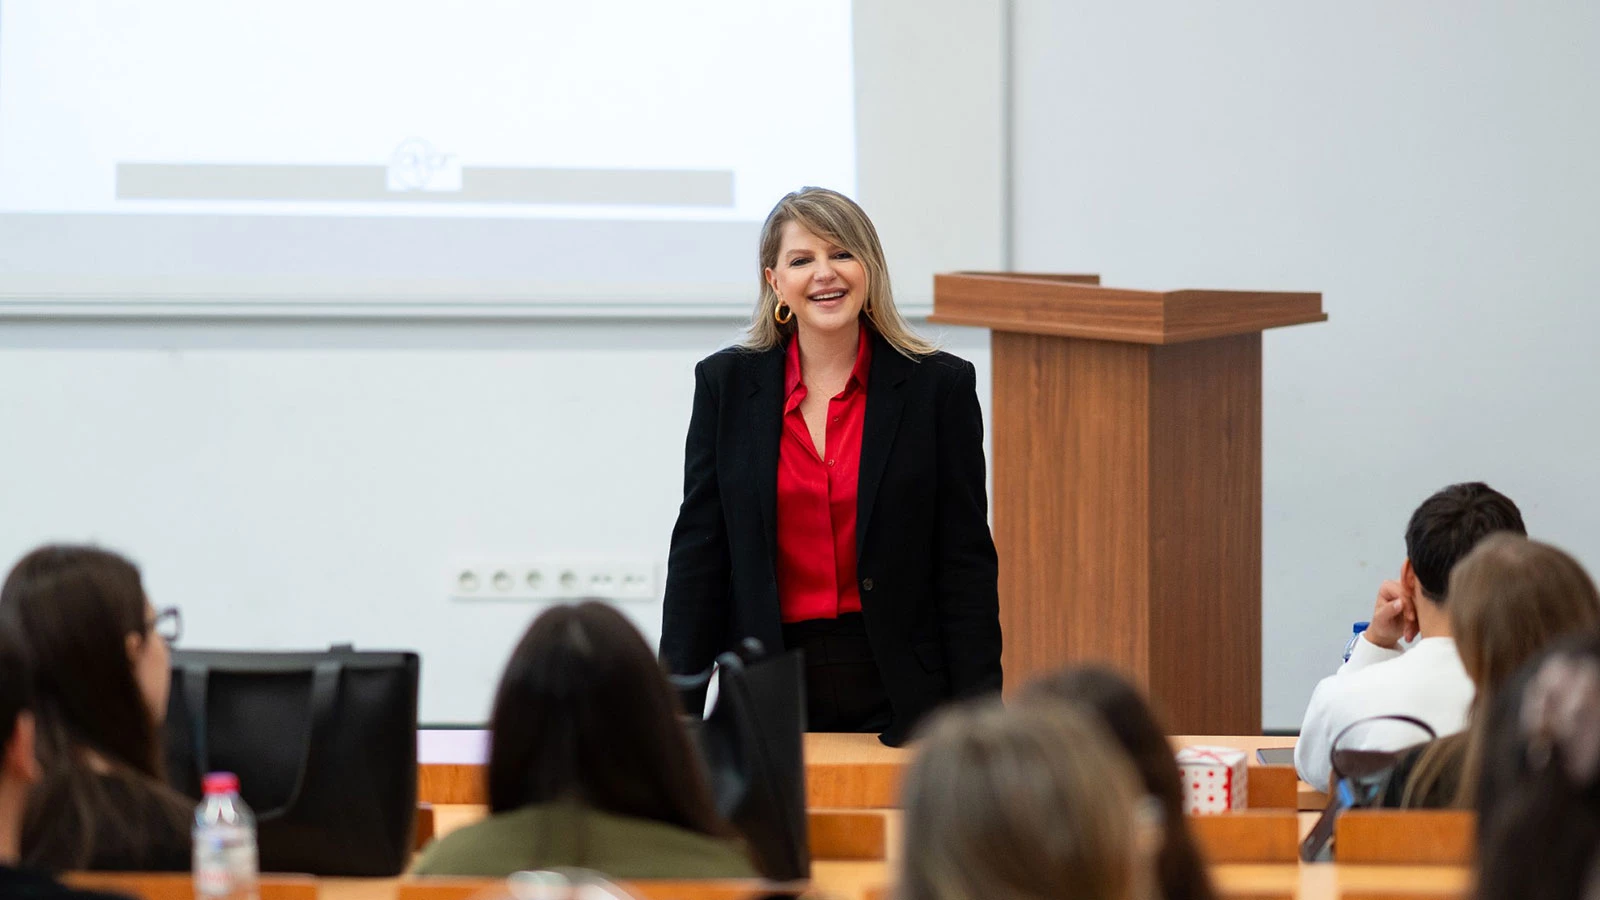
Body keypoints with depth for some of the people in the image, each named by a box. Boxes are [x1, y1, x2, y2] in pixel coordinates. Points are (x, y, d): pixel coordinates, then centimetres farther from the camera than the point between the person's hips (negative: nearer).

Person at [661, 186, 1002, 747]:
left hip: (898, 693, -1)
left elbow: (967, 563, 1)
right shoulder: (726, 384, 6)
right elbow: (698, 554, 6)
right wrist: (677, 710, -1)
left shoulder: (939, 386, 2)